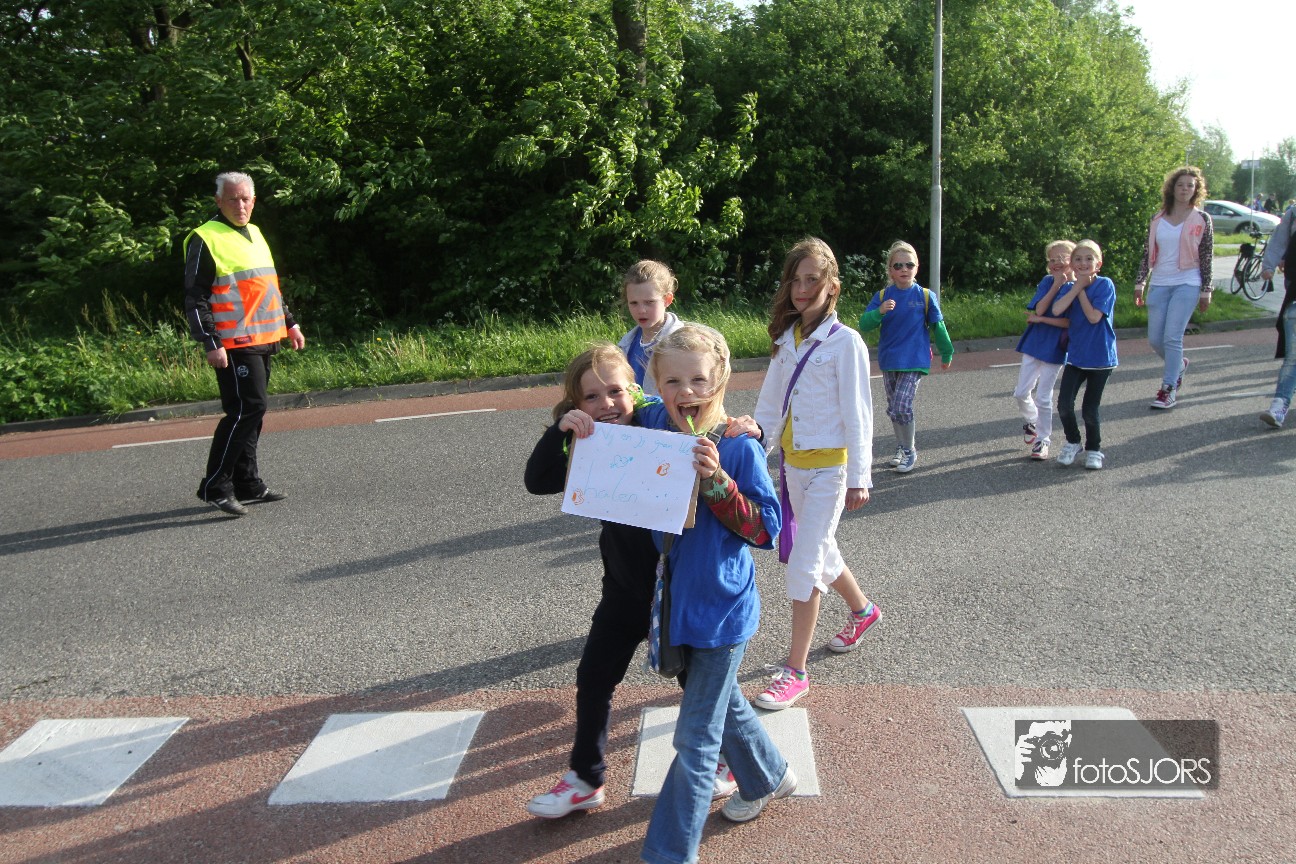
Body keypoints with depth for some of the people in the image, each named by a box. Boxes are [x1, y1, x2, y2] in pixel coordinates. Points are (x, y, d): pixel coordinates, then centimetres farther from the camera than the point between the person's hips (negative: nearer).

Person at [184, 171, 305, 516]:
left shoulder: (254, 233, 19)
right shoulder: (206, 240, -7)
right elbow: (195, 298, -11)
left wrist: (289, 323, 27)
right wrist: (211, 343, -18)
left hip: (263, 341, 9)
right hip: (234, 345, -8)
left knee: (252, 411, 12)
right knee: (247, 408, -13)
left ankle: (247, 483, 20)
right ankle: (215, 486, -5)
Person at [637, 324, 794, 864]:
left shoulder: (739, 448, -19)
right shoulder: (652, 426, -7)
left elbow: (766, 529, -16)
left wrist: (718, 482, -29)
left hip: (722, 609, -6)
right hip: (677, 599, 6)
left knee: (696, 738, 5)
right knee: (721, 702, 28)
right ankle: (768, 778, 54)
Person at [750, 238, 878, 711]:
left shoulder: (845, 342, -13)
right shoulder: (786, 337, 5)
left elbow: (857, 414, -13)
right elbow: (770, 402, 9)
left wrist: (859, 477, -12)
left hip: (829, 464, -7)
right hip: (793, 460, 7)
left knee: (805, 563, -6)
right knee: (820, 550, 21)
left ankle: (795, 671, 5)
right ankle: (862, 609, 49)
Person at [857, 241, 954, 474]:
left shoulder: (925, 296, -5)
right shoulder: (882, 296, -1)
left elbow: (938, 327, 6)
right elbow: (864, 324, -9)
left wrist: (947, 354, 14)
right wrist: (880, 311, -28)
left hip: (914, 361, -4)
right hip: (888, 361, 4)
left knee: (902, 406, -14)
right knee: (893, 408, 14)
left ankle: (910, 452, 5)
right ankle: (901, 448, 33)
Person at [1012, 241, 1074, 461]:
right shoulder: (1048, 282, 2)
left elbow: (1070, 322, -16)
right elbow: (1039, 309, -13)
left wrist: (1041, 319, -15)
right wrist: (1056, 285, -15)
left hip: (1055, 348, -3)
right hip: (1034, 343, 4)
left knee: (1043, 397, -1)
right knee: (1021, 393, 6)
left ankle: (1043, 439, 15)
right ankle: (1031, 421, 36)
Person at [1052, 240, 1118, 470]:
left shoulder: (1104, 285, -8)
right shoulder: (1070, 288, 4)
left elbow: (1094, 316, -19)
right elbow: (1057, 310, -15)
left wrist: (1082, 290, -12)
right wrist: (1077, 286, -13)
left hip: (1100, 357, -3)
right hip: (1075, 355, 3)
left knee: (1090, 408, 2)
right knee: (1064, 404, -7)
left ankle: (1094, 449, 25)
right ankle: (1072, 443, 19)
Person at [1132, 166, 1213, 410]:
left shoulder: (1202, 219, 1)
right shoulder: (1157, 220, 8)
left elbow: (1206, 257, 1)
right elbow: (1147, 254, 11)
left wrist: (1206, 290, -2)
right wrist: (1139, 283, 6)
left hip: (1187, 283, -4)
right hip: (1159, 284, 4)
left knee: (1172, 338, -12)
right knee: (1154, 339, 4)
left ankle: (1168, 390, -3)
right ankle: (1178, 365, 35)